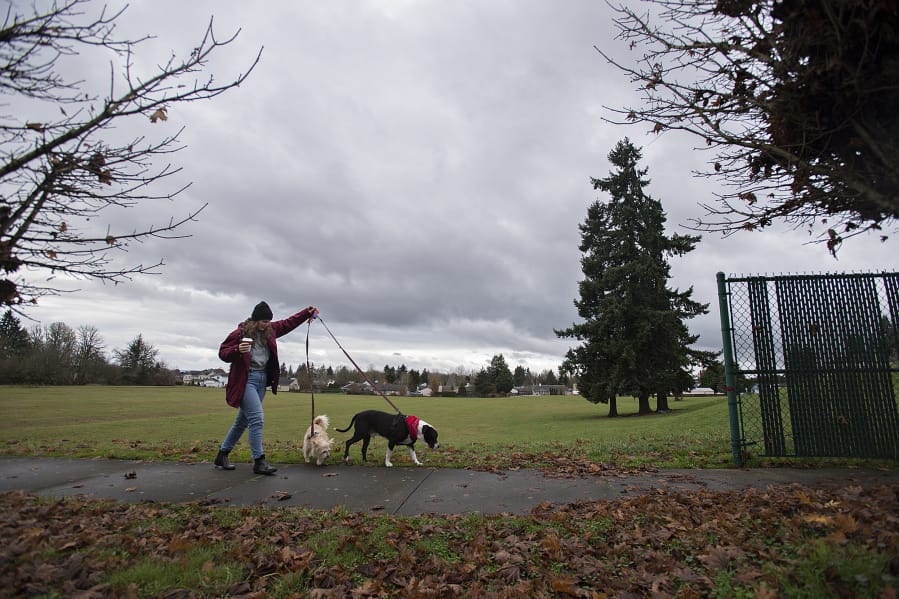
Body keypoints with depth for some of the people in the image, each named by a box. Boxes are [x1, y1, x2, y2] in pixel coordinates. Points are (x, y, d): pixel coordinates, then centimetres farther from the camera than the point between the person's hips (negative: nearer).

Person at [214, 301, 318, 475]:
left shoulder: (270, 330, 7)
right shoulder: (240, 333, -10)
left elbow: (289, 323, 18)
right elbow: (223, 353, -7)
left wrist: (307, 312, 11)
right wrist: (238, 350, -26)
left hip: (262, 379, 7)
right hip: (245, 379, -7)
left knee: (243, 420, 14)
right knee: (257, 419, -14)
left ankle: (222, 456, 29)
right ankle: (259, 461, -7)